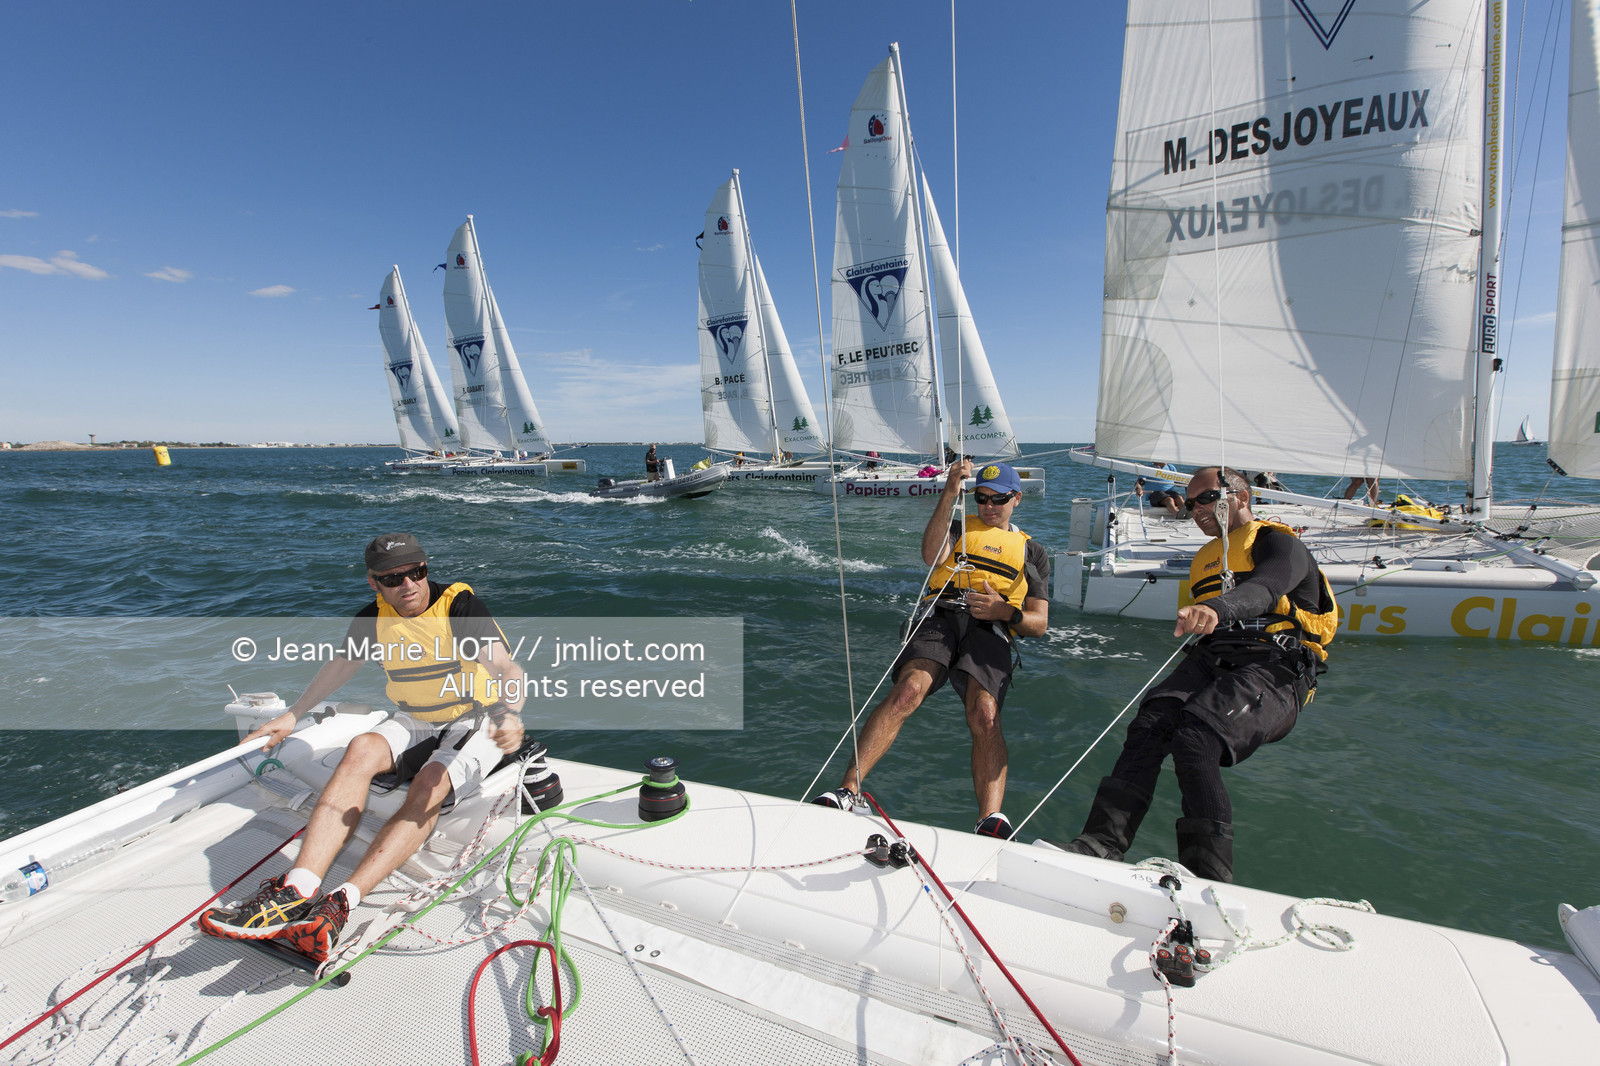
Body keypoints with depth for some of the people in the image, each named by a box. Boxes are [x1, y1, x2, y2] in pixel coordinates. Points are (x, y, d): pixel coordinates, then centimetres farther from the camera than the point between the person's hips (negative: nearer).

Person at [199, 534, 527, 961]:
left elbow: (505, 667, -31)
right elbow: (341, 666, 20)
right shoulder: (373, 619, -1)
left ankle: (338, 906, -40)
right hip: (415, 722, 5)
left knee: (428, 788, -30)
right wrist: (293, 715, 23)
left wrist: (508, 713, -50)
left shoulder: (460, 605, -18)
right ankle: (297, 890, -34)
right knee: (361, 750, -25)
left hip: (475, 722, -4)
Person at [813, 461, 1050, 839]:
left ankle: (991, 821, -42)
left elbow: (1039, 623, 21)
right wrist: (949, 493, -5)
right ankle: (849, 789, -34)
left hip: (990, 630, 1)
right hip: (941, 616, 0)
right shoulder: (958, 527, 30)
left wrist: (1006, 611, -3)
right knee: (909, 689, -30)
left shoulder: (1033, 552, 30)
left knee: (984, 714, -30)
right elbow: (932, 555, 3)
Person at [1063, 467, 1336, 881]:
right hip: (1211, 659, 6)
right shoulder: (1206, 558, 31)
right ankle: (1101, 844, -36)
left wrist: (1217, 608, -38)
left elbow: (1264, 590, -19)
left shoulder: (1279, 544, 7)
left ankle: (1209, 881, -31)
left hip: (1273, 666, -5)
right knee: (1149, 723, -25)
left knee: (1194, 739, -32)